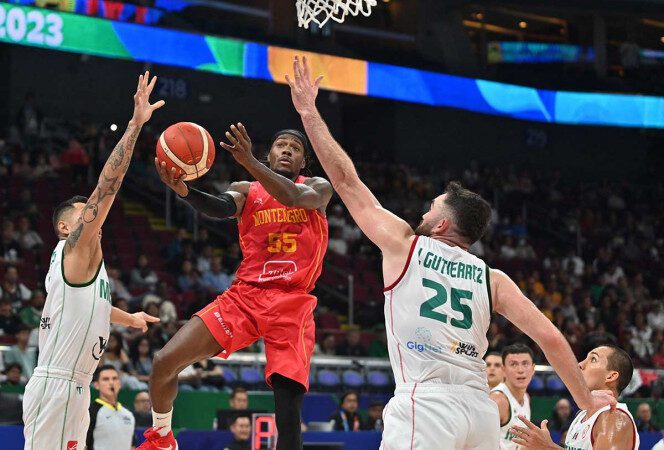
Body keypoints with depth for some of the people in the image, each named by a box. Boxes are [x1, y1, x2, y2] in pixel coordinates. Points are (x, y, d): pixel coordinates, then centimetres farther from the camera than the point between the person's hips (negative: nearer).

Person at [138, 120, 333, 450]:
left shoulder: (318, 188, 9)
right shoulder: (246, 191, 12)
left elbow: (294, 197, -17)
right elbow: (221, 208, -12)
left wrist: (249, 162, -31)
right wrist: (183, 190, -35)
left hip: (292, 306, -2)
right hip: (244, 296, 2)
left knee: (289, 413, -13)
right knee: (164, 362, -9)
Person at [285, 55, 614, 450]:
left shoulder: (405, 246, 10)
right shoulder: (492, 279, 17)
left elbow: (346, 180, 16)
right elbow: (550, 337, 9)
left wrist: (309, 112, 23)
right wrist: (585, 398, 21)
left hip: (426, 403, -5)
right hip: (481, 407, 5)